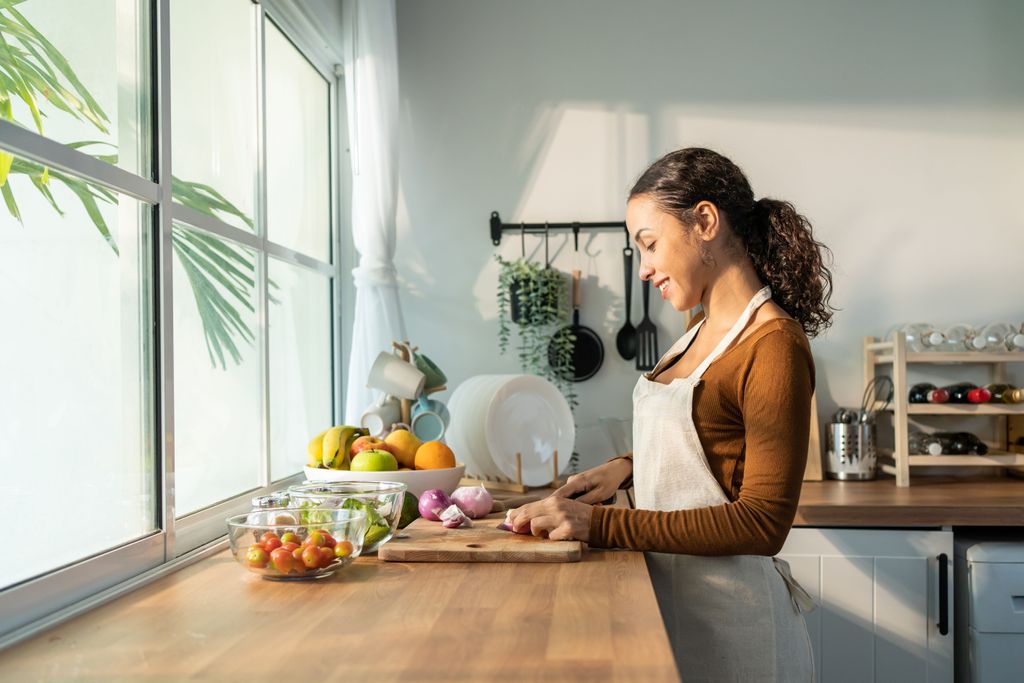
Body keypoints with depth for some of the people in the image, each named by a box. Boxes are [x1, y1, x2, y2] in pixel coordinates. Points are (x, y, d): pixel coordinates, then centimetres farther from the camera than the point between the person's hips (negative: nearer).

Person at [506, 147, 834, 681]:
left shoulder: (774, 347, -19)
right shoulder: (704, 328, 6)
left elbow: (762, 523, -22)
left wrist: (600, 525, -25)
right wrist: (628, 466, 0)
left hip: (727, 615, -7)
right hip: (668, 596, 7)